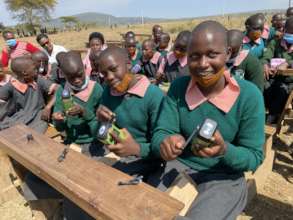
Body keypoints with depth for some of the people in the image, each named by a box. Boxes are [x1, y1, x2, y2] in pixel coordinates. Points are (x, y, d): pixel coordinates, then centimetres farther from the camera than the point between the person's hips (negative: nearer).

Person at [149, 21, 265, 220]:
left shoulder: (249, 95, -14)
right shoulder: (178, 87, -5)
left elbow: (255, 157, -10)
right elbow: (160, 133, -9)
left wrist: (224, 150, -31)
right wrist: (165, 143, -33)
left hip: (224, 177, -1)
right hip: (179, 167, 2)